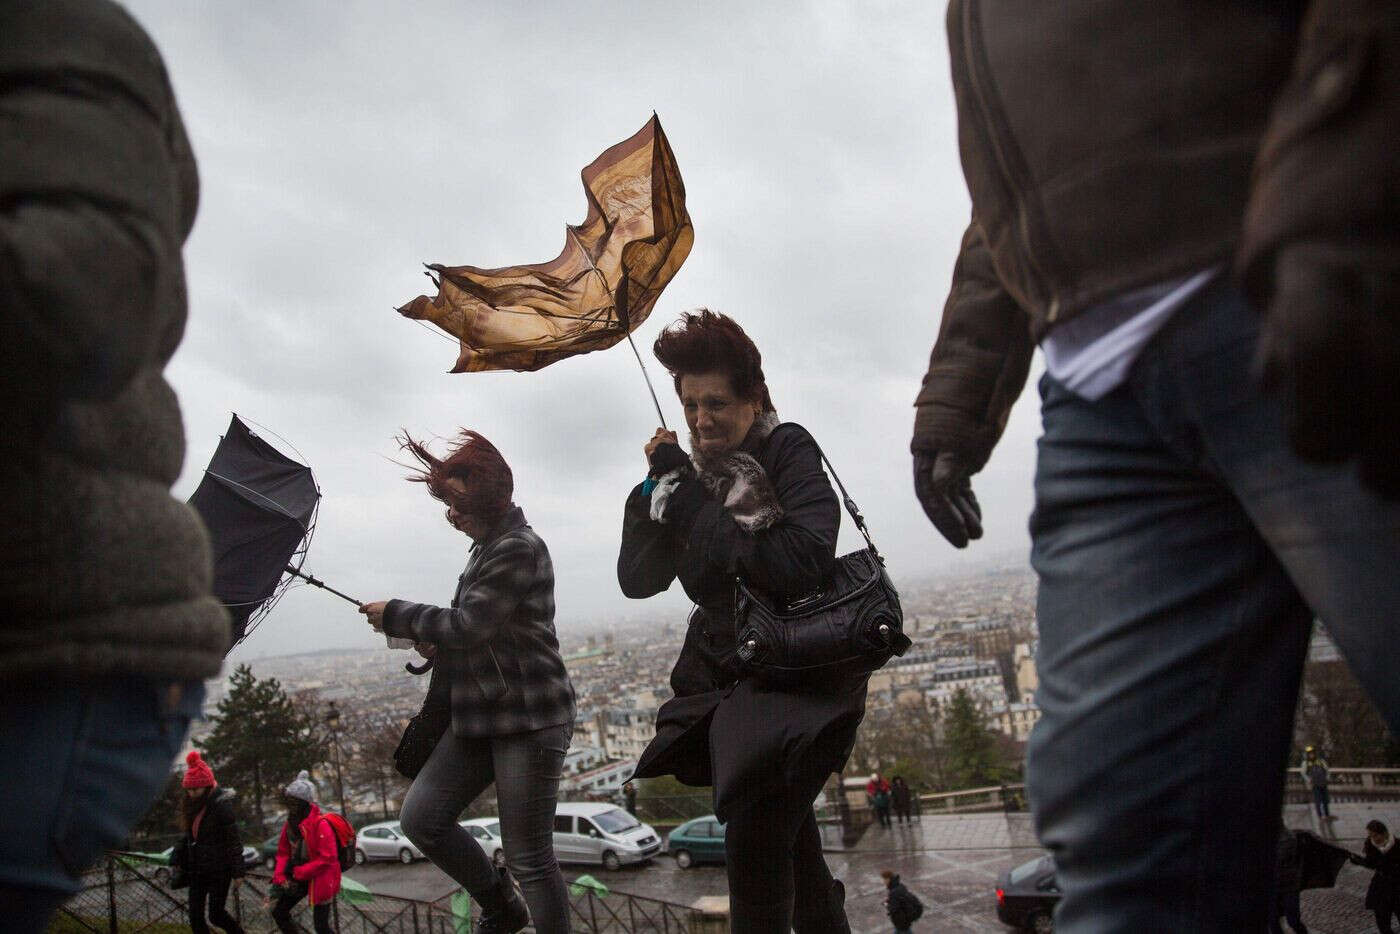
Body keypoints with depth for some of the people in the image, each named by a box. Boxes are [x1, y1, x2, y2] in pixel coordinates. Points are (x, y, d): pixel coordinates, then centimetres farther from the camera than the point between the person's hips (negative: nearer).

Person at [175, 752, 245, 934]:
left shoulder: (222, 805, -17)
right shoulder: (193, 805, 4)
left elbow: (234, 841, -16)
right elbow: (188, 836, 15)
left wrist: (238, 873, -17)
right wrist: (177, 859, 8)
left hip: (219, 870, -7)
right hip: (197, 869, 7)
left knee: (216, 914, 1)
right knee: (195, 916, 5)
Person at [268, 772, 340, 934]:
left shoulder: (321, 824, -22)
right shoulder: (291, 823, 2)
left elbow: (327, 859, -25)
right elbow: (283, 852, 8)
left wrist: (298, 873, -21)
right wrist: (280, 877, -7)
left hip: (319, 879, -8)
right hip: (298, 877, 8)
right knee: (279, 913, 11)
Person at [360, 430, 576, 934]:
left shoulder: (518, 548, -15)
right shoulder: (488, 546, 15)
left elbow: (468, 626, -19)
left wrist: (396, 615, -6)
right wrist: (433, 641, 5)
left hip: (528, 720, -9)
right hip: (480, 717, 10)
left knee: (528, 855, -4)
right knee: (421, 817, 6)